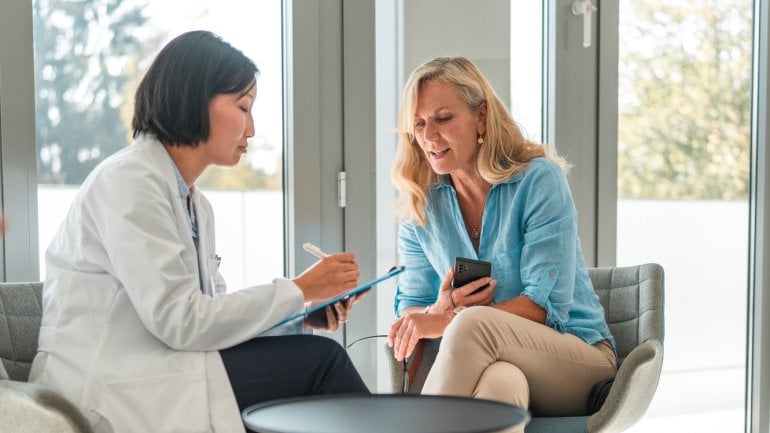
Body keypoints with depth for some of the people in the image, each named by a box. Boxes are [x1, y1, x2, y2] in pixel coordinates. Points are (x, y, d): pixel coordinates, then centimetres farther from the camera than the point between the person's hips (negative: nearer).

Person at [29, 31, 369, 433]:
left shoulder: (195, 204, 15)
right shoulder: (128, 182, -13)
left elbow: (212, 310, 10)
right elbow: (179, 321, -19)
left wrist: (308, 310, -5)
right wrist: (299, 290, -12)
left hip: (153, 372, 8)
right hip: (110, 393, -8)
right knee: (319, 360, -14)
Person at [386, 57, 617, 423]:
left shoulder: (539, 179, -9)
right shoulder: (419, 206, 6)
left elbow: (547, 304, -15)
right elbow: (410, 308, 8)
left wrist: (445, 321, -22)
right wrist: (440, 309, -17)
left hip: (579, 356, -2)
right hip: (488, 362, 2)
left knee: (473, 322, -35)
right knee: (500, 379, -39)